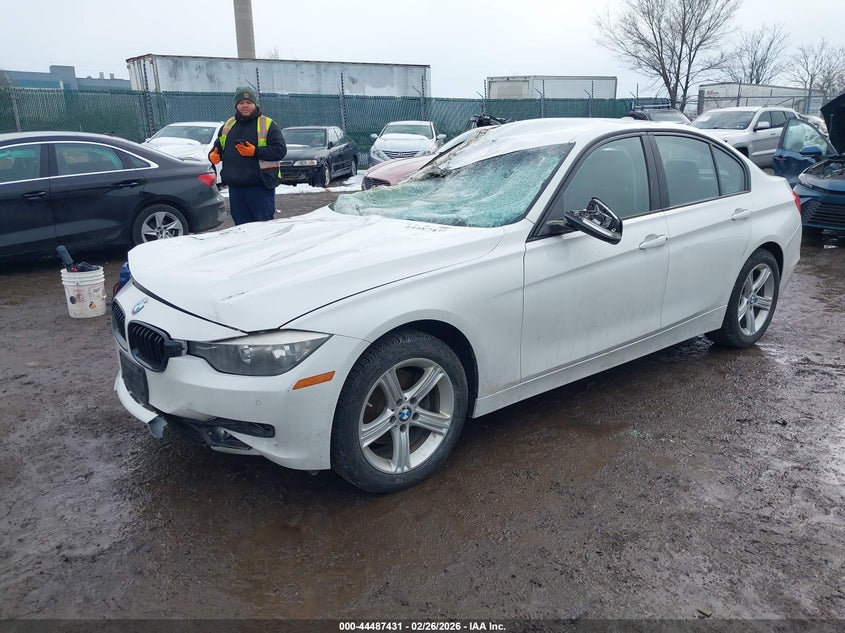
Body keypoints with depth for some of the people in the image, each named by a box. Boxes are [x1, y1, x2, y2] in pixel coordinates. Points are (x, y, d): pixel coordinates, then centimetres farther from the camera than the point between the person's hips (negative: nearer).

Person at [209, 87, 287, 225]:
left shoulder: (268, 124, 0)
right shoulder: (228, 125, 18)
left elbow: (281, 150, -9)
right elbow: (218, 146, 27)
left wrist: (255, 151, -19)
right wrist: (213, 155, 3)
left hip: (260, 187, -6)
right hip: (235, 188, 6)